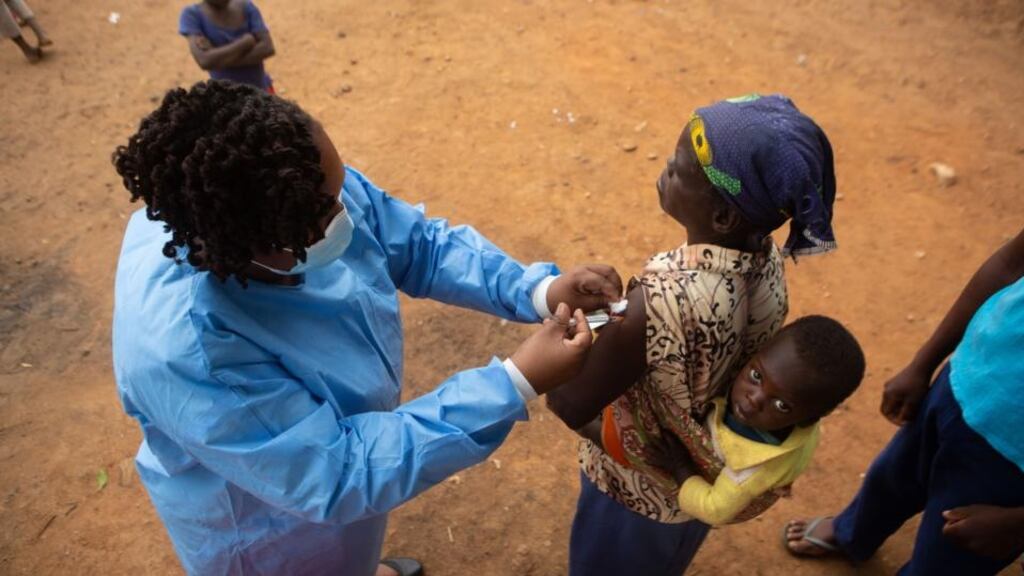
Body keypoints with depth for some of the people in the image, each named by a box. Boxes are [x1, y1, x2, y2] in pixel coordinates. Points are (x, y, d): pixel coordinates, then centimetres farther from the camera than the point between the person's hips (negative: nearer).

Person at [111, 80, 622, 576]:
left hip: (342, 435, 6)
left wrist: (541, 290, -26)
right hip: (265, 521, -6)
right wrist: (518, 385, -40)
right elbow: (338, 473, -37)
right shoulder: (188, 356, -43)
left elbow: (420, 245, -12)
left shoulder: (300, 186, -25)